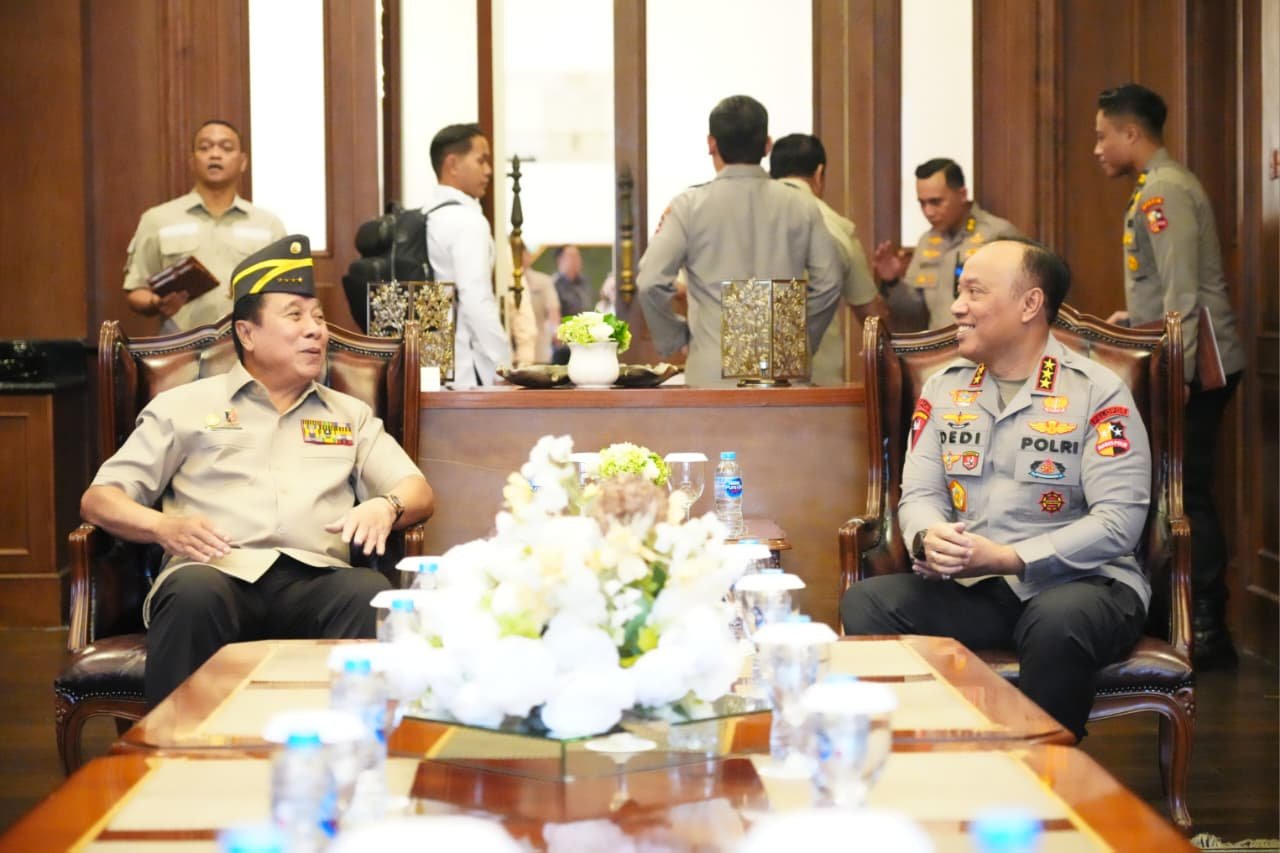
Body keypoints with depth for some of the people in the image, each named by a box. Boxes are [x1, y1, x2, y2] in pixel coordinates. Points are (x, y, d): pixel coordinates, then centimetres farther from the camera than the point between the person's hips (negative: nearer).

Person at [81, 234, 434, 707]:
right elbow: (98, 499, 15)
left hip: (317, 579, 2)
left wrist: (385, 506, -6)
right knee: (195, 591, -38)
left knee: (371, 592, -34)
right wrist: (164, 526, -8)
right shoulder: (184, 406, 20)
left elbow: (419, 493, 20)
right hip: (220, 573, -1)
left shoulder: (351, 415, 28)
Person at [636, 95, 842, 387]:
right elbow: (828, 283, 5)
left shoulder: (690, 206, -2)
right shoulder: (801, 207, 4)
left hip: (713, 372, -2)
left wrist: (675, 337, 8)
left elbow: (650, 282, -7)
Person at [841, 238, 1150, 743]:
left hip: (1078, 583, -4)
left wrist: (1007, 559, -20)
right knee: (866, 603, -22)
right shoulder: (943, 389, 13)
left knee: (1060, 622, -38)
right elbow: (919, 493, 8)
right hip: (969, 586, 4)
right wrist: (928, 539, -18)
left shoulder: (1098, 393, -4)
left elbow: (1119, 520, -13)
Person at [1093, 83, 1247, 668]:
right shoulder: (1160, 186, 17)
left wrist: (1175, 376, -22)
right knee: (1184, 493, 11)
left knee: (1188, 495, -7)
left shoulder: (1162, 192, -15)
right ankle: (1193, 621, 17)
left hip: (1192, 368, -10)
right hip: (1187, 362, 10)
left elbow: (1184, 294, -21)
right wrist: (1130, 319, 19)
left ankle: (1209, 635, -3)